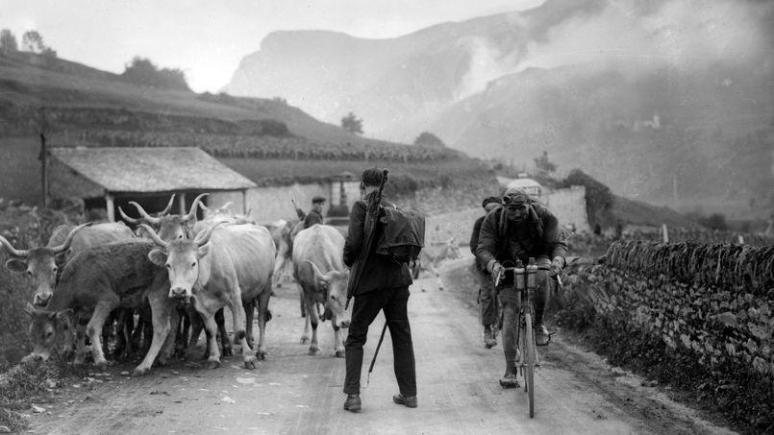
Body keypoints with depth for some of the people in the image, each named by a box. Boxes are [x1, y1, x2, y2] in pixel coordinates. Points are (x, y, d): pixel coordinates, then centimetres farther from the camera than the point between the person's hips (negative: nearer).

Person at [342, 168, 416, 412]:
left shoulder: (361, 207, -6)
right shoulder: (391, 208, 10)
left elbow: (354, 241, -17)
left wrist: (348, 261, 0)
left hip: (370, 281, -4)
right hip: (398, 278, 5)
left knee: (355, 338, 7)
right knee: (402, 336, 15)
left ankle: (352, 395, 0)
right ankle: (409, 393, 19)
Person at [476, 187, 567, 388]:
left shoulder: (543, 216, -18)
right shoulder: (493, 220, -18)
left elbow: (558, 242, -21)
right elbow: (483, 249, -24)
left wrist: (558, 258, -44)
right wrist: (492, 264, -47)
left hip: (536, 259, 0)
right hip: (507, 265, 0)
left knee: (541, 276, -37)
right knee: (510, 311, -14)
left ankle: (538, 324, -14)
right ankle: (510, 370, -8)